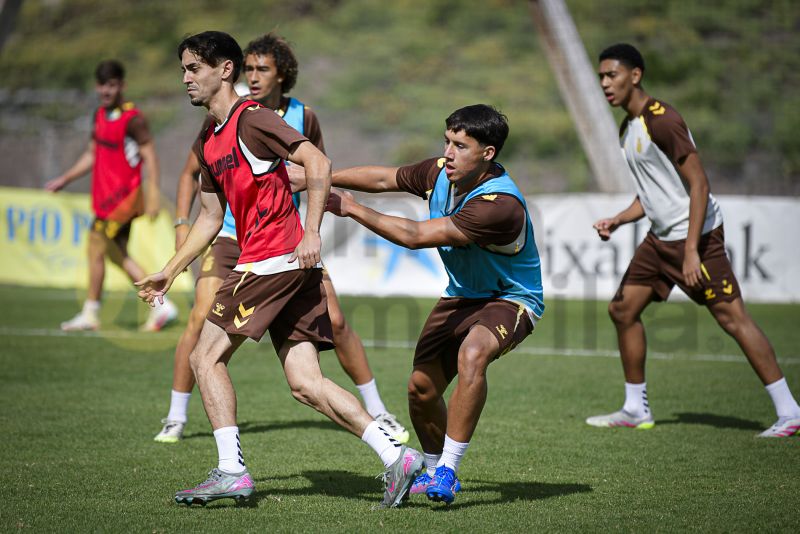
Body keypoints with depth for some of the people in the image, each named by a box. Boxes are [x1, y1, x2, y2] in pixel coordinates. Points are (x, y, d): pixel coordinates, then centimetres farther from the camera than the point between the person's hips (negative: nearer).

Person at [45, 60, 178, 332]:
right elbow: (92, 154, 22)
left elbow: (150, 156, -16)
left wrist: (153, 196, -22)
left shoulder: (133, 119, -13)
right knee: (118, 253, 9)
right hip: (105, 195, 9)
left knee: (97, 246, -7)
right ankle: (161, 306, 12)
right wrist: (64, 180, 21)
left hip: (123, 196, -9)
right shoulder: (100, 116, 12)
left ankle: (90, 313, 3)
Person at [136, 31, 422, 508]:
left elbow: (319, 164, -16)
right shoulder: (208, 142, 21)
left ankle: (232, 472, -3)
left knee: (206, 358, -4)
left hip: (276, 260, -9)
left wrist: (311, 233, -22)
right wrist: (170, 272, 27)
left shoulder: (251, 119, -7)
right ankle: (396, 457, -3)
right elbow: (211, 218, 28)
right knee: (305, 383, 1)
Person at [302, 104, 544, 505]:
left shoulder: (500, 205, -34)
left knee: (472, 353, -37)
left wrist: (352, 209, -25)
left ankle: (448, 471, -29)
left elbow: (415, 236, -32)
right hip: (462, 295, 8)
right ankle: (435, 471, 32)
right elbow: (384, 178, 8)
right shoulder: (439, 172, -11)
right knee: (421, 388, 3)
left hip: (510, 299, -8)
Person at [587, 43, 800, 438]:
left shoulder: (661, 120, -16)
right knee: (622, 309, 10)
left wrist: (691, 250, -25)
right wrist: (617, 220, 7)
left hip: (695, 235, -10)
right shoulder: (629, 128, 14)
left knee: (732, 317, -11)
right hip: (660, 238, 10)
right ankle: (635, 409, 21)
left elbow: (698, 184, -20)